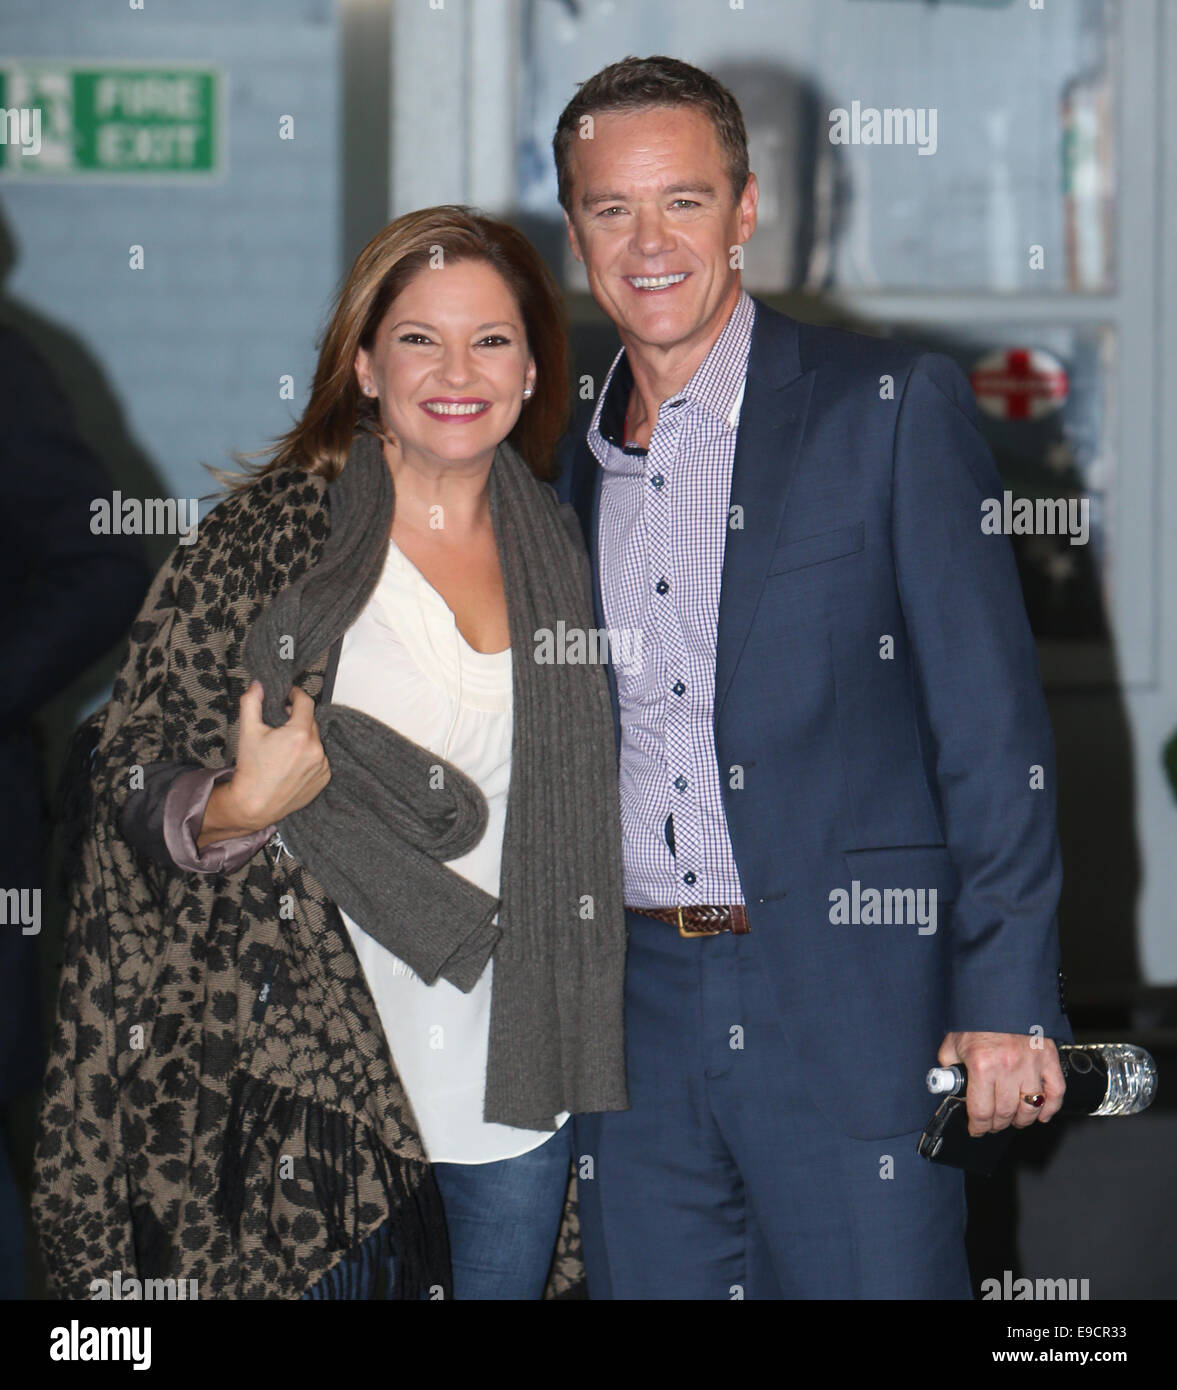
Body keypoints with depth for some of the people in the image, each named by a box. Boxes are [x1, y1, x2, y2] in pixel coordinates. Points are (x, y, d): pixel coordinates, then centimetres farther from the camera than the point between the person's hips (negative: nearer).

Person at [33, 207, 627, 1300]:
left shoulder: (552, 543, 8)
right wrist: (237, 810, -25)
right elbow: (132, 771, -5)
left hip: (514, 1086, 4)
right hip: (309, 1076, -4)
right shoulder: (272, 535, -6)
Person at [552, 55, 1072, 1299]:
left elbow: (992, 721, -6)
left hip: (850, 1006, -4)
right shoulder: (570, 464, 13)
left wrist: (1004, 1001, -11)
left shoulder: (892, 407, -2)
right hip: (634, 1020, 5)